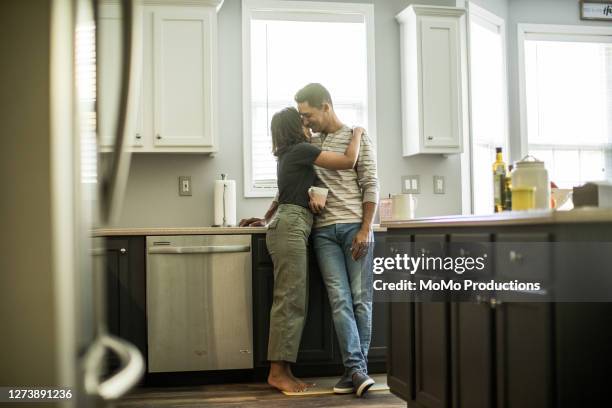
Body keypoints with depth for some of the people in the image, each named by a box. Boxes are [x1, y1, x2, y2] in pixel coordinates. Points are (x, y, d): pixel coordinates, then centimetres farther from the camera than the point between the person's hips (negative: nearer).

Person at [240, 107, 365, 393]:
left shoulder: (287, 155, 23)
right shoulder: (302, 149, -5)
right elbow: (348, 161, -9)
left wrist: (267, 219, 51)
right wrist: (358, 133, 7)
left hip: (287, 228, 9)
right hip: (291, 228, -9)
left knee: (294, 301, 4)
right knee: (290, 299, -11)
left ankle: (284, 370, 4)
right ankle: (277, 372, -11)